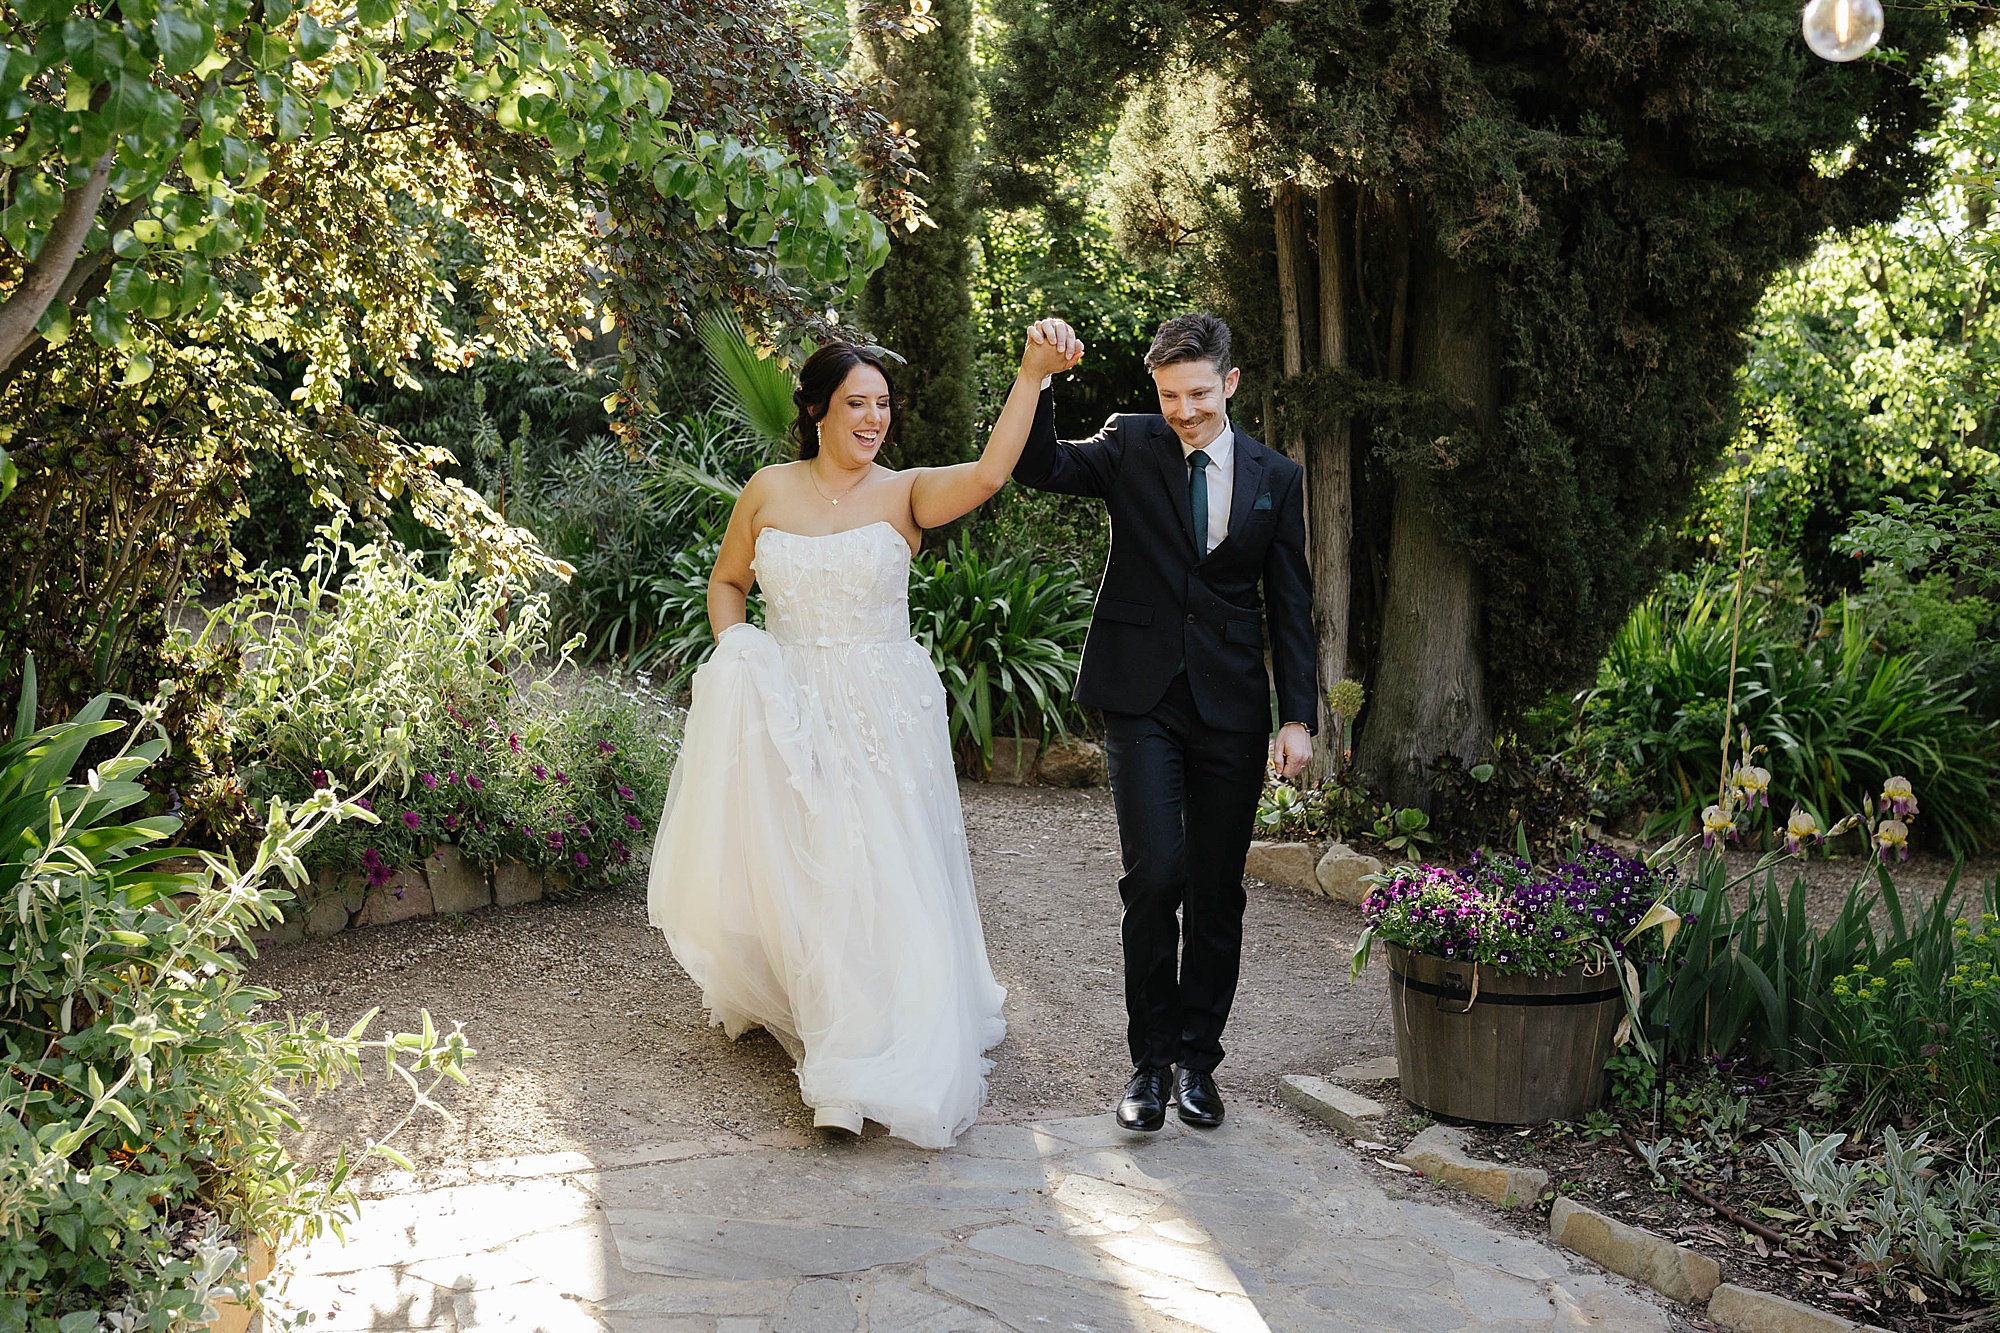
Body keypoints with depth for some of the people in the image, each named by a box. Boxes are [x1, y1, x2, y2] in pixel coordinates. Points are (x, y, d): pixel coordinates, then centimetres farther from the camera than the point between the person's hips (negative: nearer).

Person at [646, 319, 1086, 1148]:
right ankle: (772, 997, 39)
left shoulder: (904, 493, -4)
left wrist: (1033, 375, -33)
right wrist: (735, 658, -2)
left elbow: (988, 473, -24)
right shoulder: (768, 492, 3)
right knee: (787, 875, 11)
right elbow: (726, 582, 16)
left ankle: (889, 1064, 8)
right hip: (786, 716, 2)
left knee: (885, 881, -4)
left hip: (884, 719, -2)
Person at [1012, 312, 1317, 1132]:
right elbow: (1039, 467, -13)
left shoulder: (1275, 478, 7)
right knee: (1155, 876, -10)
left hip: (1231, 706, 2)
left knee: (1217, 890, 7)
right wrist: (1041, 380, -27)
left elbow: (1290, 606, 7)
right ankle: (1151, 1059, 5)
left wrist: (1298, 717, 1)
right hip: (1143, 697, -2)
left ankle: (1197, 1058, 21)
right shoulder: (1131, 447, 3)